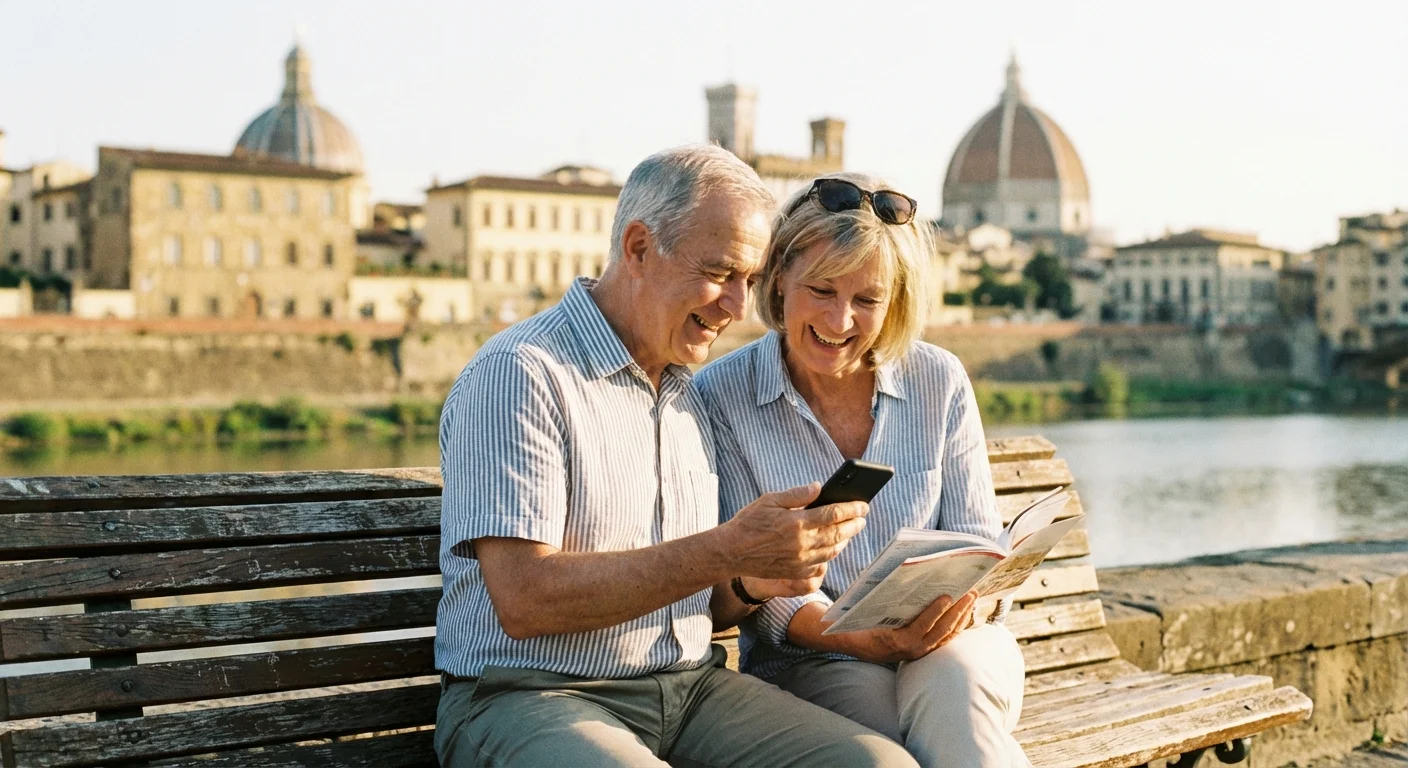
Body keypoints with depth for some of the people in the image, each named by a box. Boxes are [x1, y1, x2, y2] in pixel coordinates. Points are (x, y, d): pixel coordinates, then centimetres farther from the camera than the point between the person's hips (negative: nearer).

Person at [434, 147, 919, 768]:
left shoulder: (690, 394, 16)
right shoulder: (519, 374, -10)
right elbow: (523, 600, -19)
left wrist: (751, 584, -3)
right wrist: (727, 551, -22)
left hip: (690, 690, 7)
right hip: (530, 696, -7)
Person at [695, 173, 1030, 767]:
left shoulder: (940, 382, 3)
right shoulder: (721, 396, -5)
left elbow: (976, 540, 8)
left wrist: (958, 598, -17)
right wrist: (872, 642, -23)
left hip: (947, 643, 2)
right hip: (810, 660, -1)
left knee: (952, 682, -34)